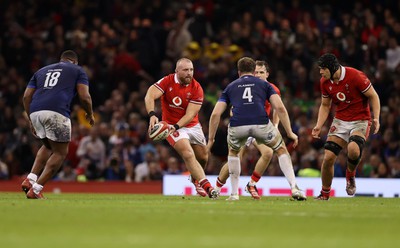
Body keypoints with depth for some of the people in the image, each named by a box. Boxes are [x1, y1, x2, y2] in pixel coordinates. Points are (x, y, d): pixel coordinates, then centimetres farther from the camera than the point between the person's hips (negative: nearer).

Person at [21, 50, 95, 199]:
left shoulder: (41, 71, 31)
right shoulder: (78, 70, 20)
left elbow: (26, 97, 21)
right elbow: (84, 97, 7)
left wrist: (31, 120, 28)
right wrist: (90, 114, 24)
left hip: (35, 112, 5)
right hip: (57, 112, -5)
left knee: (48, 146, 28)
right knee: (60, 153, 7)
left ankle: (31, 179, 10)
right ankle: (36, 189, -4)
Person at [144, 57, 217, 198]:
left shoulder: (196, 88, -12)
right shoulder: (167, 81, -14)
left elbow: (190, 114, -16)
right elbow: (149, 96, -24)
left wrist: (176, 126, -30)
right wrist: (152, 115, -41)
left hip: (192, 125, 3)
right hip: (172, 125, -3)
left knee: (203, 157, 10)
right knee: (188, 154, -22)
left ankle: (196, 179, 43)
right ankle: (207, 186, -25)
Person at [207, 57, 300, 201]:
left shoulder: (230, 87, 29)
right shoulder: (264, 84, 25)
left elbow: (215, 114, 20)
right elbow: (280, 108, 12)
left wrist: (211, 139, 27)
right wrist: (290, 133, 16)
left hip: (237, 126, 1)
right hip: (261, 124, -1)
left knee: (233, 152, 35)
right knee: (281, 150, 26)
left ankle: (234, 193, 28)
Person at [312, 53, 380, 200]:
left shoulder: (355, 76, -19)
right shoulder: (325, 82, -2)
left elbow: (373, 96, -8)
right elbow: (325, 105, 13)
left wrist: (376, 118, -19)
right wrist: (318, 126, 0)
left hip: (360, 120, -5)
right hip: (340, 121, 5)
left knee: (353, 149, -33)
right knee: (328, 157, -8)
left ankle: (350, 175, 0)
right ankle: (325, 193, 12)